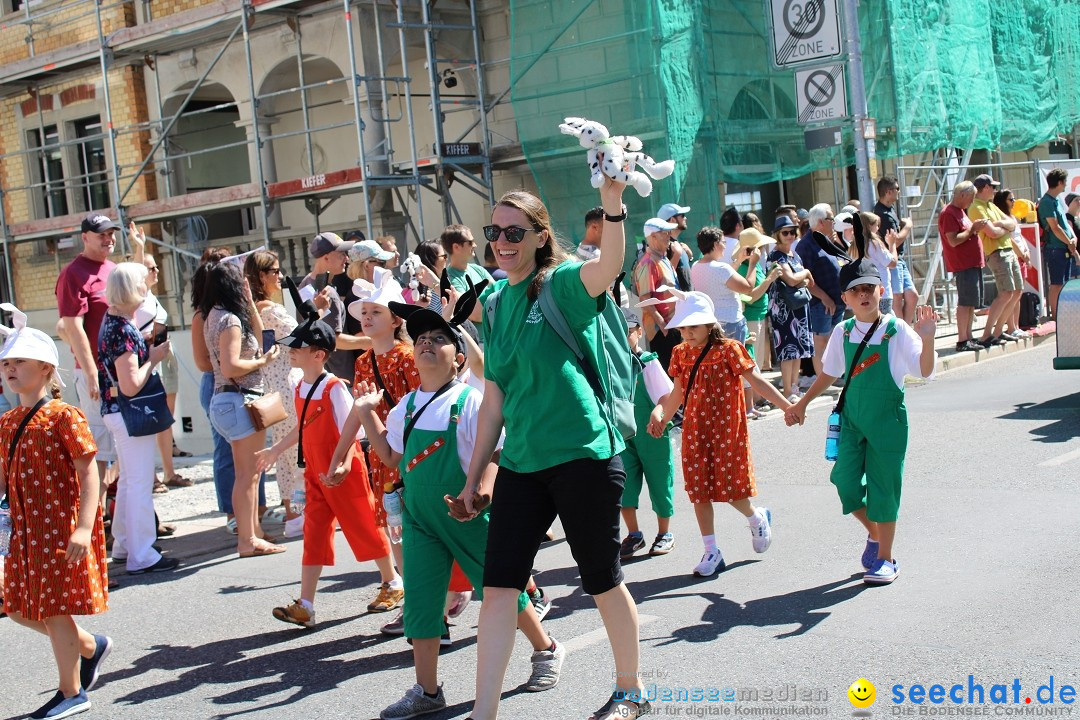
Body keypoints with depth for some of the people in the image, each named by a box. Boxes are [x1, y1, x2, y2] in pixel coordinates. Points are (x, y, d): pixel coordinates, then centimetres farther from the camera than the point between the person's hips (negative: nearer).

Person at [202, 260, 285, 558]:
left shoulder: (214, 316, 12)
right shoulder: (230, 319, -17)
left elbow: (257, 336, 20)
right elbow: (231, 367, -24)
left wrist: (249, 302, 15)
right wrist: (263, 361, -10)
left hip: (226, 399, 10)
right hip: (240, 400, -10)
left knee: (248, 472, 18)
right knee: (249, 474, -4)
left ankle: (253, 531, 26)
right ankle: (248, 540, 1)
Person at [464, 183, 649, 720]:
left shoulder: (563, 283, -8)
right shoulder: (494, 302, 10)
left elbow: (609, 267, -32)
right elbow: (495, 396, 14)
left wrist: (612, 203, -49)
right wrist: (476, 473, 15)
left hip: (583, 454, -5)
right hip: (521, 462, 6)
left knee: (603, 580, 9)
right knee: (498, 585, 0)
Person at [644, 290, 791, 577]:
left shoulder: (728, 349, -10)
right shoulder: (681, 354, 4)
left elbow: (756, 381, -9)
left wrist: (788, 407, -13)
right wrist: (660, 413, -4)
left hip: (727, 430, -5)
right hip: (695, 432, 5)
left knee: (729, 487, -1)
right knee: (699, 490, 4)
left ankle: (757, 519, 33)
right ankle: (712, 552, 14)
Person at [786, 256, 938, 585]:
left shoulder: (897, 330, -9)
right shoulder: (843, 333, 3)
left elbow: (925, 371, -14)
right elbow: (829, 373, 17)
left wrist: (927, 337, -29)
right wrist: (802, 404, 17)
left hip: (887, 419, -4)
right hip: (852, 418, 4)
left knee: (883, 488, 2)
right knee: (845, 481, -3)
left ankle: (885, 558, 17)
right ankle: (873, 533, 27)